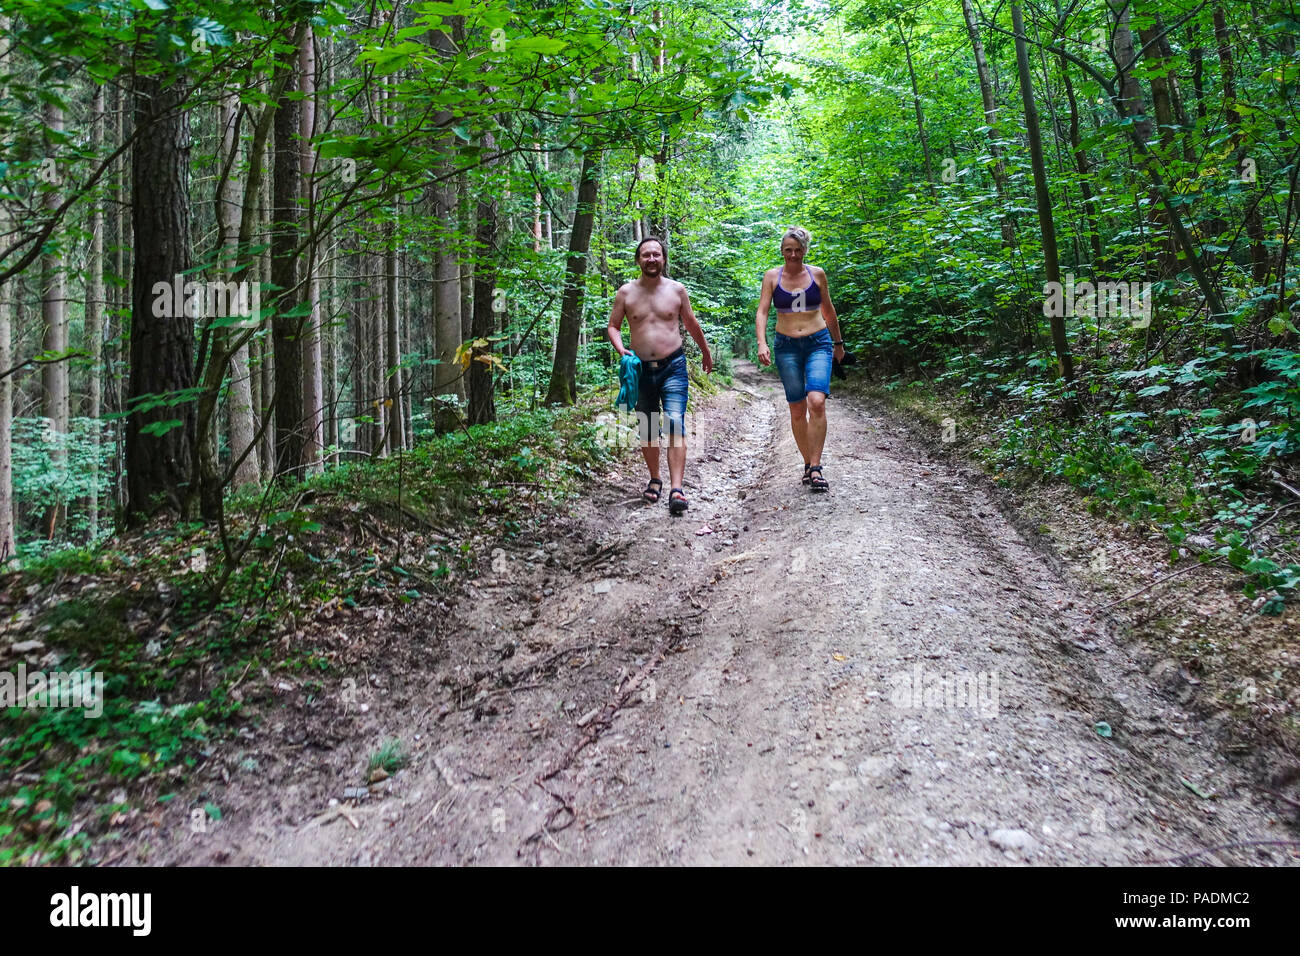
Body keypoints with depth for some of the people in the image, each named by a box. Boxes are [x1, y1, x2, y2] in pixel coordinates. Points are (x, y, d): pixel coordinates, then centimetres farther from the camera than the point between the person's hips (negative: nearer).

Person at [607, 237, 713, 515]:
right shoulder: (626, 292, 3)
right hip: (641, 369, 2)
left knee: (675, 424, -16)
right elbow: (613, 326, 9)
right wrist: (620, 349, -11)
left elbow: (691, 323, 17)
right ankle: (655, 480, 30)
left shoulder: (676, 289, 3)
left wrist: (706, 352, 28)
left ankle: (676, 490, -20)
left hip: (673, 367, -2)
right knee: (647, 429, 11)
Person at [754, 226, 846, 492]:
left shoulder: (817, 274, 5)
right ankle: (808, 464, 17)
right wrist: (762, 343, -20)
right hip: (787, 346, 1)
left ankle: (816, 469, -15)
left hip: (818, 343, 0)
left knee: (817, 401, -19)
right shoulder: (772, 276, 3)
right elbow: (762, 312, -4)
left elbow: (828, 310, 15)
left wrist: (838, 343, 22)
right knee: (797, 408, 1)